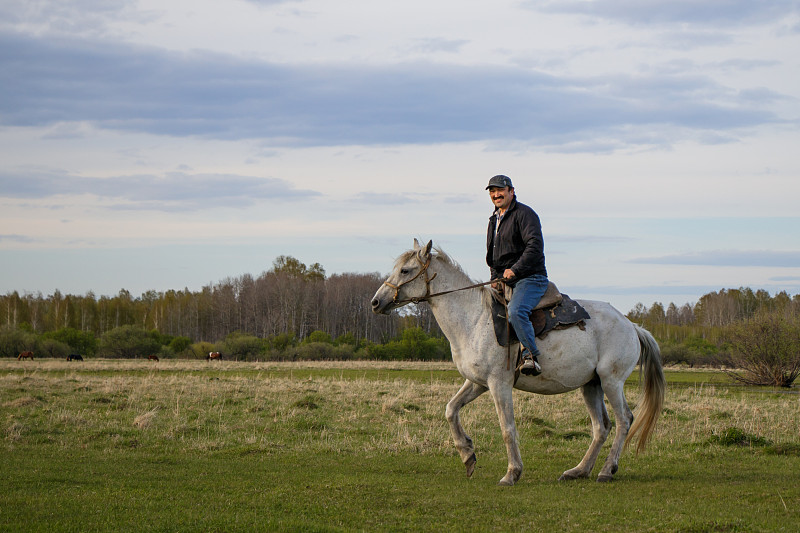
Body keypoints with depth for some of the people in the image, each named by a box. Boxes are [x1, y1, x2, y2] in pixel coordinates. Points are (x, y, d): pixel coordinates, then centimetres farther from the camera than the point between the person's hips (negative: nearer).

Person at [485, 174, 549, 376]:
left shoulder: (524, 214, -6)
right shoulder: (494, 220, 21)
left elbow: (535, 246, -19)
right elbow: (491, 257, 29)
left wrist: (515, 270, -27)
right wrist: (496, 278, 12)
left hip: (530, 278, -9)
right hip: (505, 282, 9)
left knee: (515, 311, -34)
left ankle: (530, 354, -33)